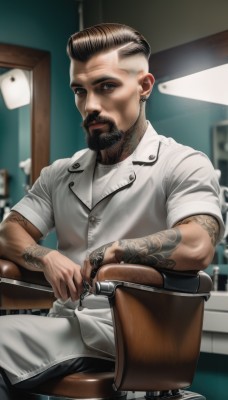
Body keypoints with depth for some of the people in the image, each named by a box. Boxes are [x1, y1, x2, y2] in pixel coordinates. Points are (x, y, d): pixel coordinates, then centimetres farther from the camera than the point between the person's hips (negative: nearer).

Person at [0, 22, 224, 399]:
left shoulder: (183, 166, -3)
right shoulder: (59, 175, 17)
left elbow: (195, 248, -21)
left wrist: (114, 250, -9)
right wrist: (47, 257, -8)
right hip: (65, 325, 6)